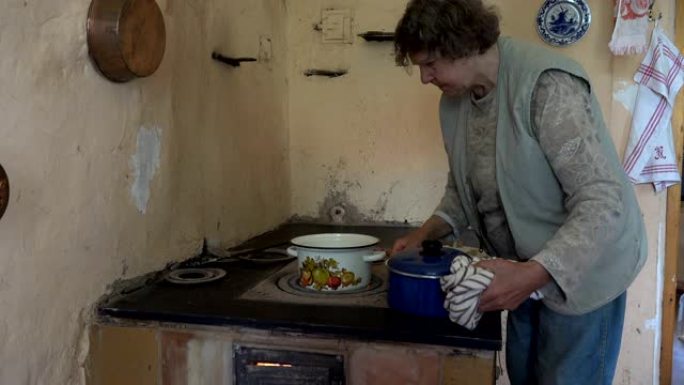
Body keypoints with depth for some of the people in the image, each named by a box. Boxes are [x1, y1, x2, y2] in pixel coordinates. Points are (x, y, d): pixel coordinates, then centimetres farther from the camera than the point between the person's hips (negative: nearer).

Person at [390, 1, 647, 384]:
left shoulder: (548, 84, -26)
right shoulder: (454, 100, -1)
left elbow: (602, 201, -29)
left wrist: (532, 274, -37)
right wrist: (426, 233, -3)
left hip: (581, 270, -7)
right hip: (525, 270, 7)